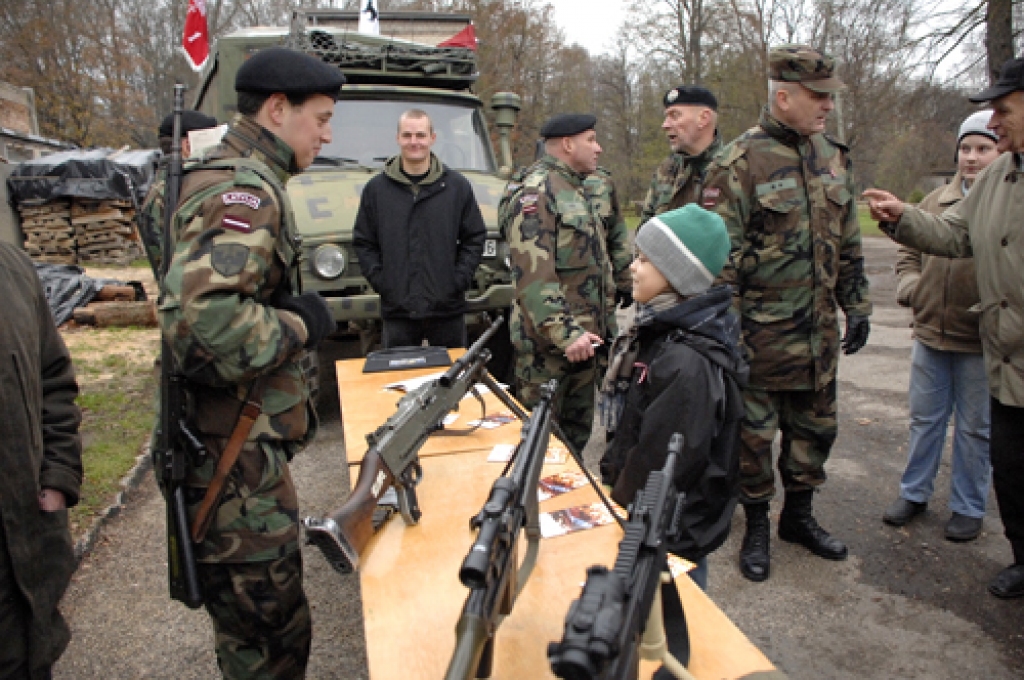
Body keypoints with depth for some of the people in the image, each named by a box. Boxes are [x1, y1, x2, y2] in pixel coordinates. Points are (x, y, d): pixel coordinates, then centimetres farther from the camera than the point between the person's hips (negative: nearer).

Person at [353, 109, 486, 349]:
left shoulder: (458, 186, 5)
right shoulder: (376, 189, 5)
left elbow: (475, 238, 6)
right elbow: (363, 243, 7)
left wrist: (459, 280, -5)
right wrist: (380, 281, -5)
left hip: (448, 309, 0)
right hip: (397, 311, 0)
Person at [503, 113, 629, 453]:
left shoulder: (581, 191, 18)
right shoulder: (536, 191, -13)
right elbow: (533, 274, -23)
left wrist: (605, 320, 19)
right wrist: (565, 333, -28)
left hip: (583, 337, 9)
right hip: (548, 342, -9)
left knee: (577, 433, 18)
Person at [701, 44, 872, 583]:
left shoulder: (833, 157, 9)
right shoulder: (738, 164, -12)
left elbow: (848, 243, 17)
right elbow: (720, 258, -14)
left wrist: (857, 305, 15)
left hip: (820, 332, 7)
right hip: (761, 332, -6)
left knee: (816, 427, 17)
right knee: (754, 432, 5)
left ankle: (799, 516, 36)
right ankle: (756, 526, 25)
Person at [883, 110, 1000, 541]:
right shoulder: (937, 200, 9)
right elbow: (909, 252, 18)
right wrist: (910, 287, 2)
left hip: (980, 344, -4)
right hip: (930, 334, 4)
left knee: (975, 428, 11)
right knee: (924, 418, 16)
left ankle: (968, 507, 27)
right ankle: (914, 493, 31)